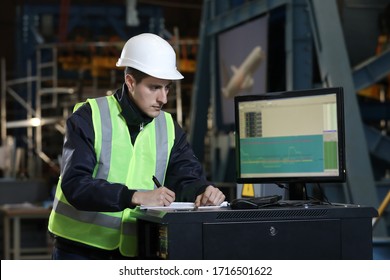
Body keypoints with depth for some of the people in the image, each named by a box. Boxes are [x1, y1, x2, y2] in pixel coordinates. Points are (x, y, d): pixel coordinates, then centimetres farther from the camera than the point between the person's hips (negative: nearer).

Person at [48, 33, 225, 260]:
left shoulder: (169, 128, 7)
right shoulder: (89, 118, -10)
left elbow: (187, 176, 0)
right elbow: (75, 184, -21)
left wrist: (203, 191, -25)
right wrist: (136, 197, -34)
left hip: (134, 254, 4)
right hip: (80, 251, -4)